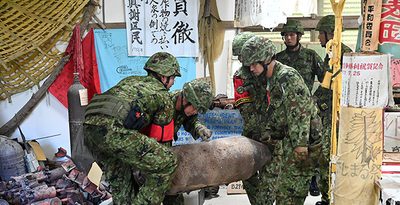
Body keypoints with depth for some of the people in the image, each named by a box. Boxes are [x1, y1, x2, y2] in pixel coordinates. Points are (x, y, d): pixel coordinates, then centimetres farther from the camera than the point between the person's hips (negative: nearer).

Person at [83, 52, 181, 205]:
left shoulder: (130, 80, 34)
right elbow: (162, 138, 22)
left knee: (119, 177, 28)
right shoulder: (164, 96, 17)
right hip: (113, 130, -8)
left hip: (89, 125, 8)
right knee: (167, 163, 2)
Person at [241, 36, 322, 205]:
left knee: (289, 186, -6)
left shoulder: (287, 77, -16)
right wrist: (269, 133, 17)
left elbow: (301, 112, -22)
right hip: (287, 139, 10)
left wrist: (300, 145, -24)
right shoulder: (273, 79, 16)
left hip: (301, 140, -10)